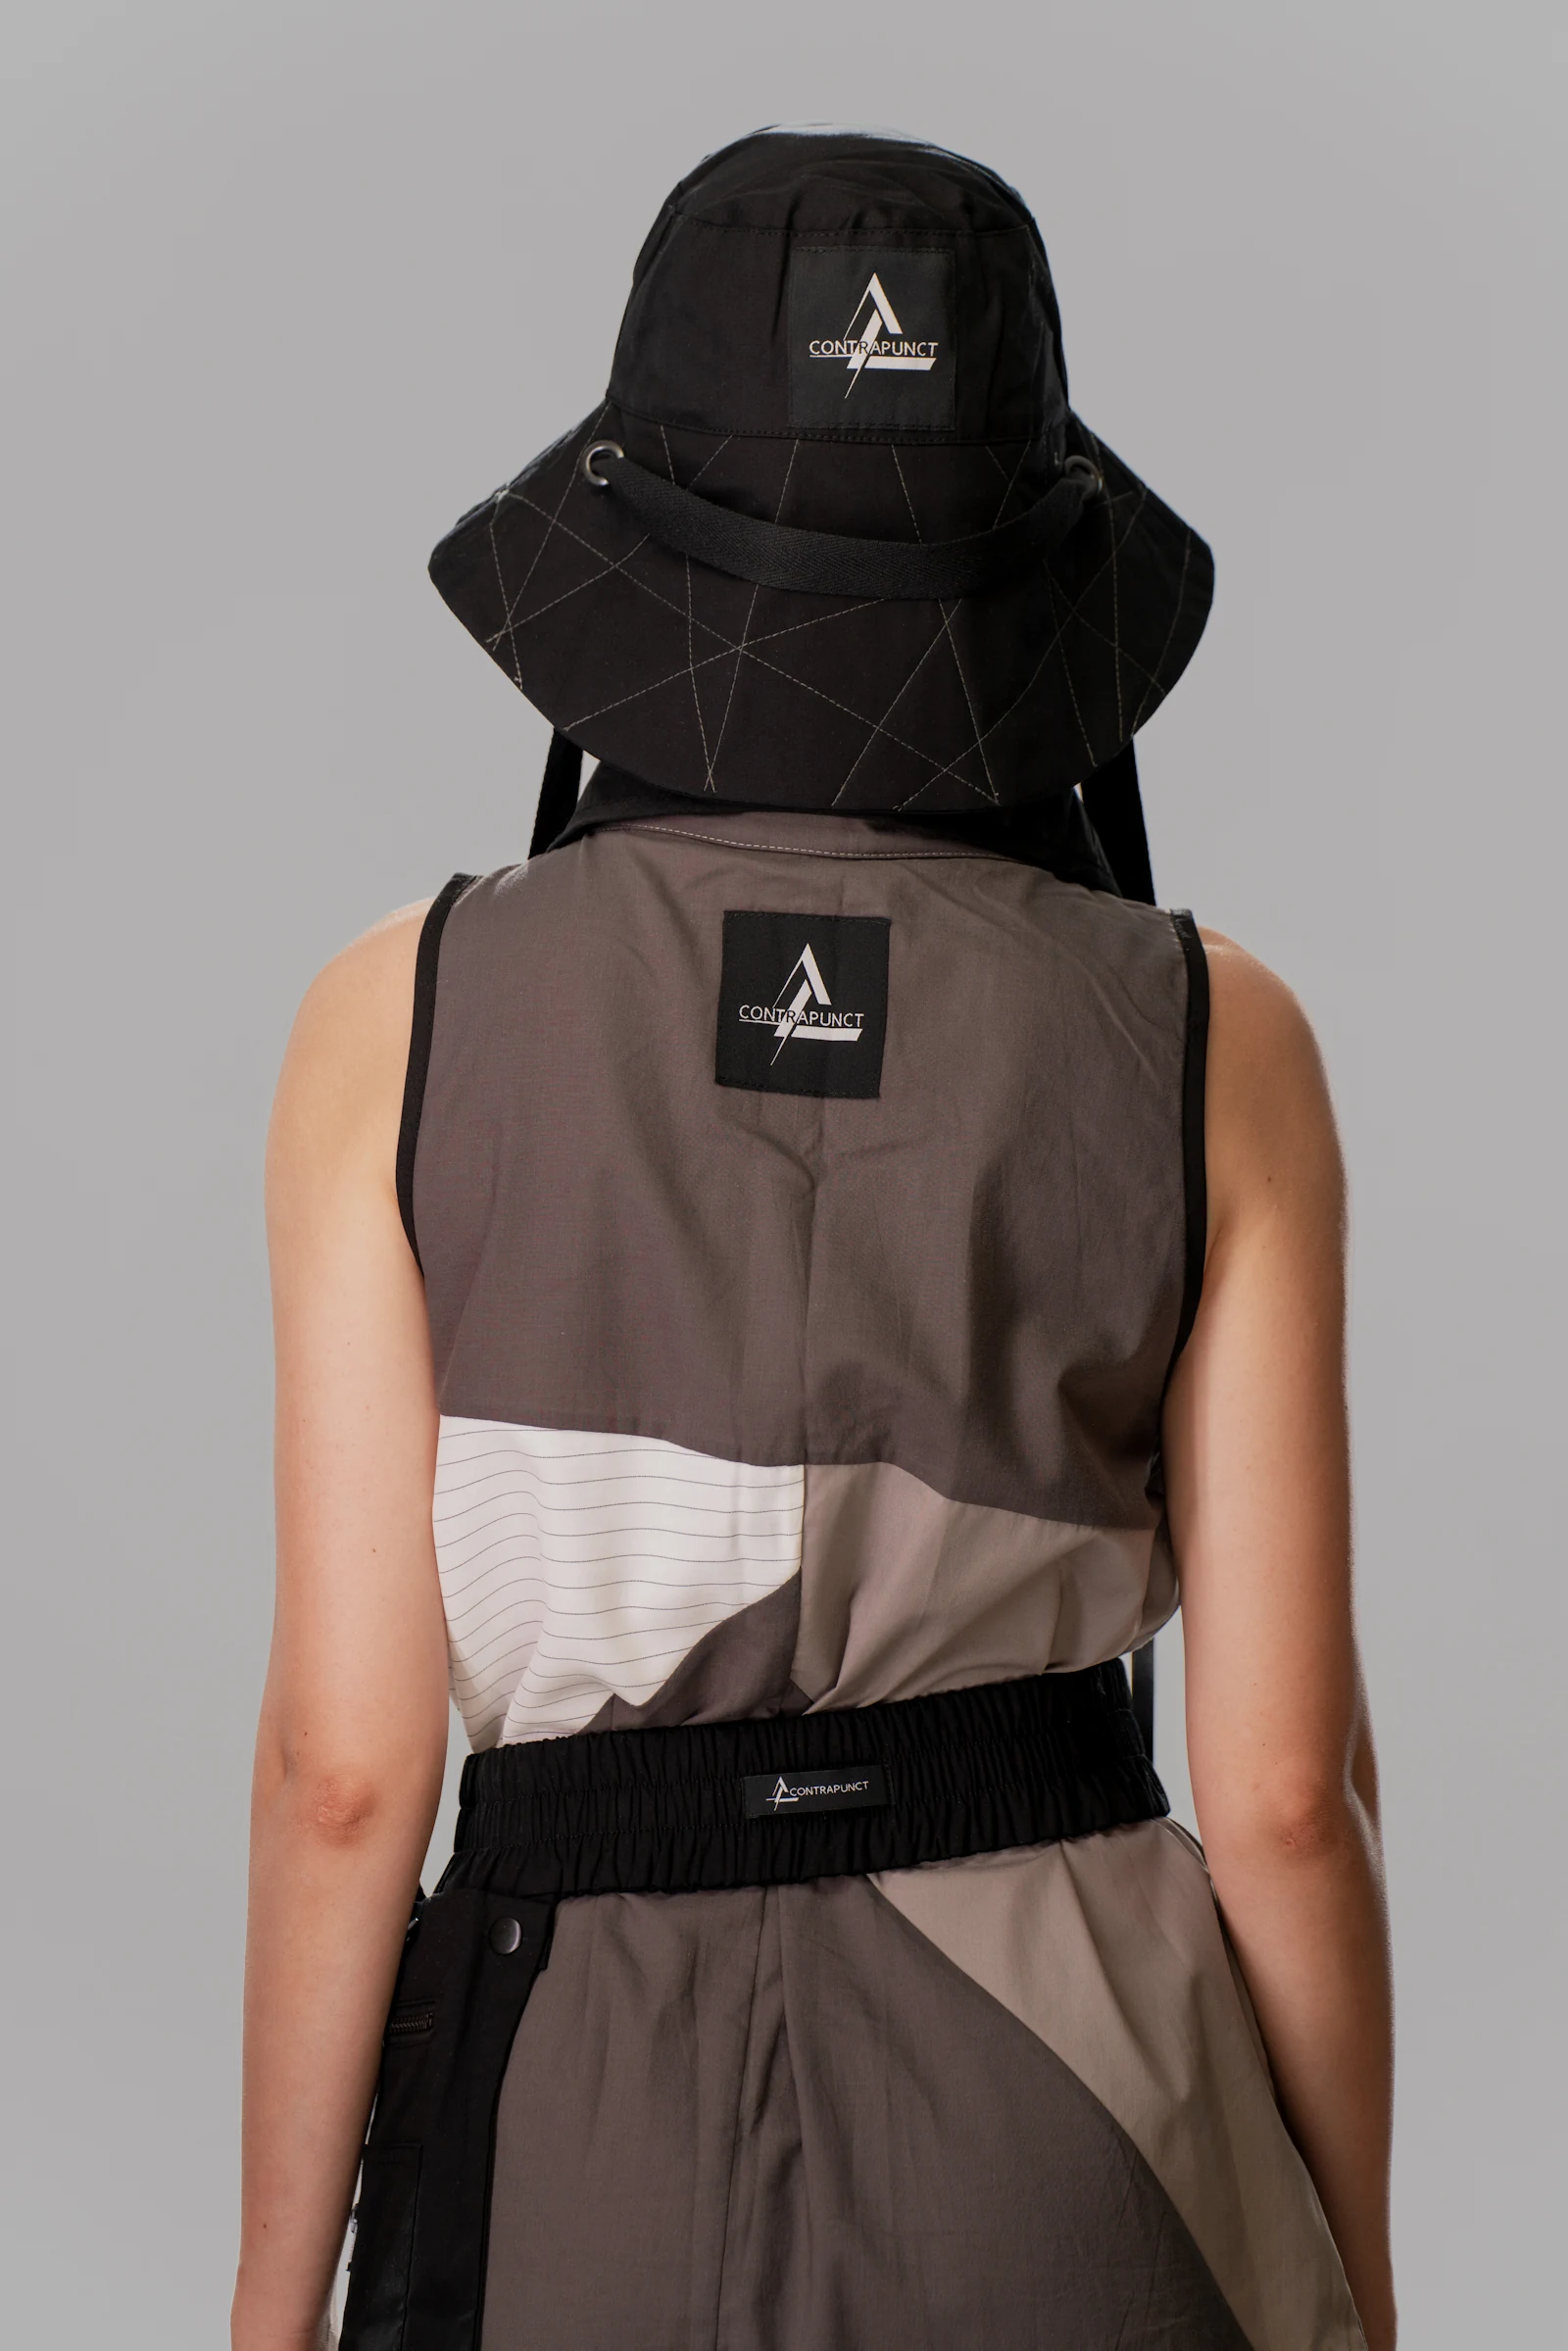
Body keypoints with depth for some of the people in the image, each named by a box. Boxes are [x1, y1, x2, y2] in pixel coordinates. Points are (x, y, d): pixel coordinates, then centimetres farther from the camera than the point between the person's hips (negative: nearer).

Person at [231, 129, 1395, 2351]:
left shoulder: (408, 1023, -8)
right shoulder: (1211, 1046, -7)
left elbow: (348, 1756, -8)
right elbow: (1284, 1781, -6)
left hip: (591, 2140, 0)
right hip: (1076, 2151, 1)